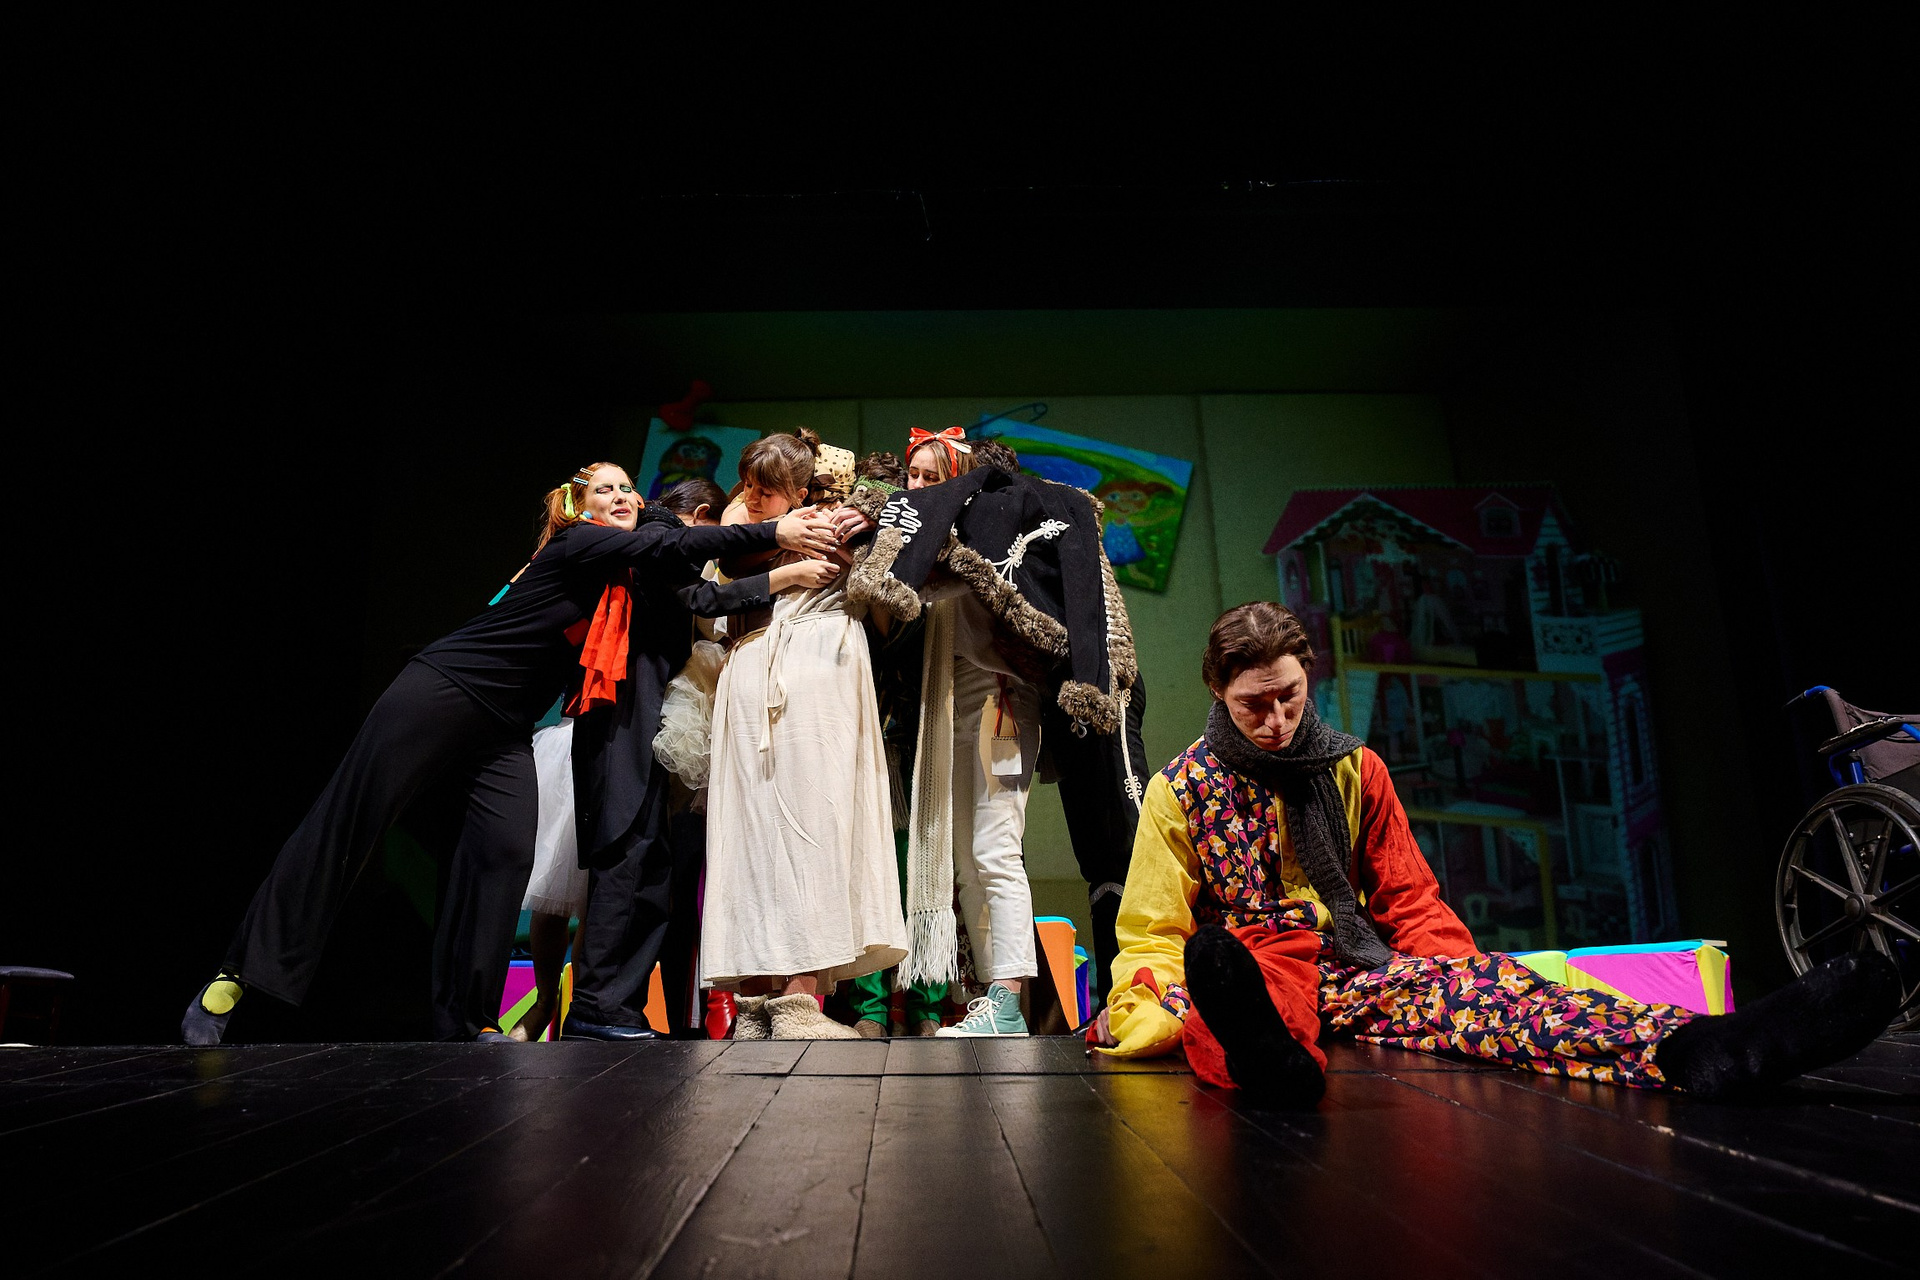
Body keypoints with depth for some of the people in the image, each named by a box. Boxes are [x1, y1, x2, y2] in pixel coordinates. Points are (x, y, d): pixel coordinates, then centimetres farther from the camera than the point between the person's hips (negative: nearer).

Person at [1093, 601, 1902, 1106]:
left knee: (1476, 982, -27)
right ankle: (1263, 1046, -77)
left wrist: (1457, 979, -2)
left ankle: (1690, 1047, -50)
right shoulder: (1182, 789, 2)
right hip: (1253, 962, -3)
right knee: (1270, 985, -41)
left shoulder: (1355, 769, 12)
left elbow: (1411, 903, 16)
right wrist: (1167, 1017, -17)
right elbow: (1151, 935, 3)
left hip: (1356, 968, 4)